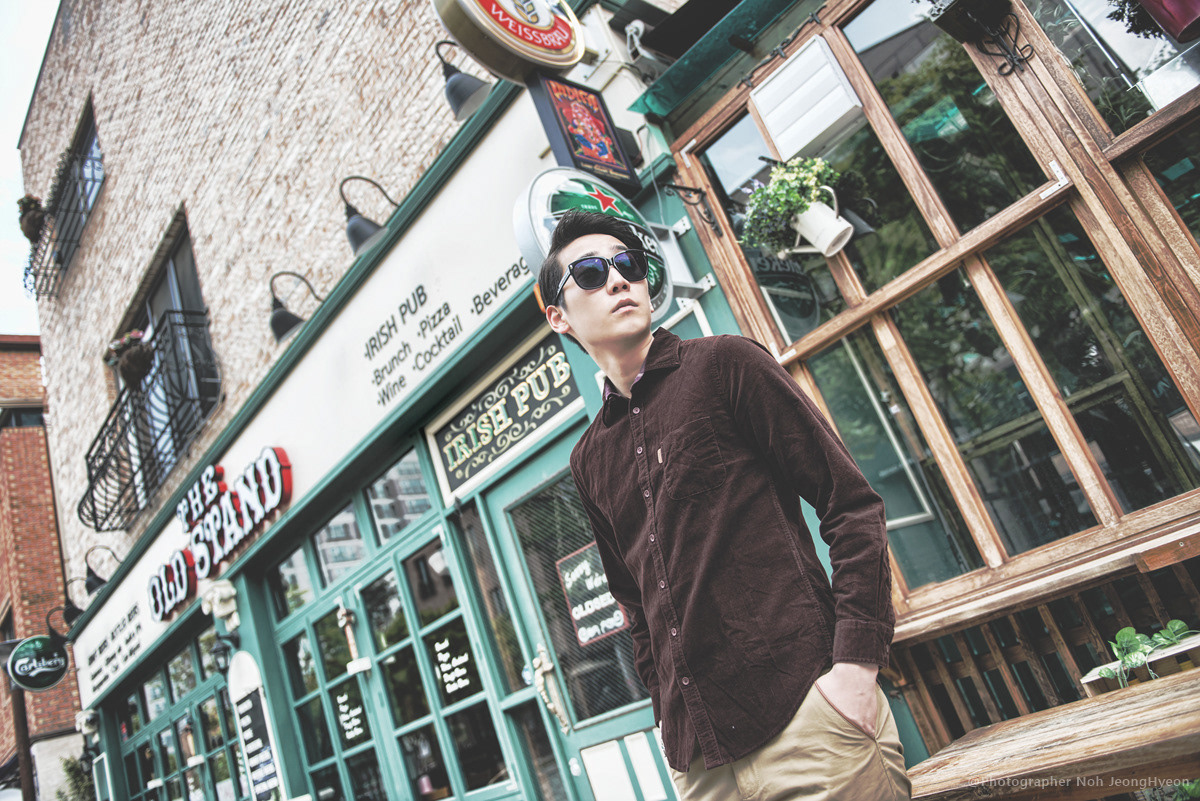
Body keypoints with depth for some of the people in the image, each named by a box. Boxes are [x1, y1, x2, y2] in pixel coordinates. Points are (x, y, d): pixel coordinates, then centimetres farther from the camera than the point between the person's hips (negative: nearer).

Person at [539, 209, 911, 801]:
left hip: (804, 714, -4)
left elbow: (852, 506, -6)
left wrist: (856, 663, -14)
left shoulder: (724, 364, -2)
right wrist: (666, 712, 12)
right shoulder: (589, 462, 12)